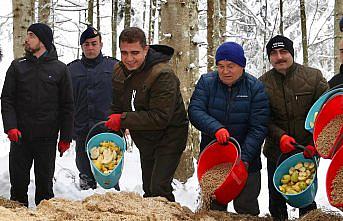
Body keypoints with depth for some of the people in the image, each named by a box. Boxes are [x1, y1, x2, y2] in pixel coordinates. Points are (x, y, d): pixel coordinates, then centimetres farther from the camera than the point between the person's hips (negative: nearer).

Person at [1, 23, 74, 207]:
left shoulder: (59, 69, 4)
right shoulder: (17, 66, 7)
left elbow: (67, 106, 5)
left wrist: (66, 137, 0)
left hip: (47, 138, -1)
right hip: (20, 136, 1)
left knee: (45, 183, 6)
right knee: (18, 181, 4)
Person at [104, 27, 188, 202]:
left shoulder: (163, 75, -25)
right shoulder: (119, 71, 0)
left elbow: (160, 118, -29)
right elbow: (117, 108, 10)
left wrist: (123, 120, -27)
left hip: (168, 137, -8)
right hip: (144, 140, 8)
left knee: (159, 189, -18)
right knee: (148, 189, 14)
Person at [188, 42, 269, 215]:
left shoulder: (255, 87, -7)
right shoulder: (206, 82, -1)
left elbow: (258, 128, -12)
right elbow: (194, 110, -12)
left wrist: (244, 157, -23)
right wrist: (215, 128, -29)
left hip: (246, 159, -2)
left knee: (246, 207, 2)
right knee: (214, 206, 10)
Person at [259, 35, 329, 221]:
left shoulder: (314, 77, -3)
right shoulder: (263, 83, 1)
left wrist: (315, 142, -15)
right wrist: (280, 136, -18)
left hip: (308, 150, -1)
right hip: (277, 151, 1)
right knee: (276, 198, 9)